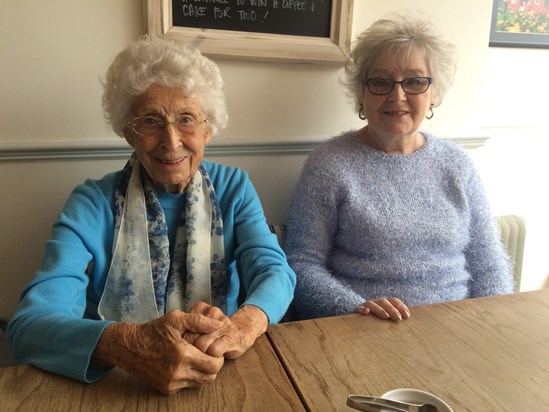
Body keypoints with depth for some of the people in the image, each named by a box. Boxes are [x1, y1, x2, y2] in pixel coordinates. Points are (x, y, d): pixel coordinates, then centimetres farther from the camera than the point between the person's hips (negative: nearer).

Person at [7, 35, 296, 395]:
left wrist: (243, 325, -31)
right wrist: (126, 344, -35)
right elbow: (30, 322, -16)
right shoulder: (93, 204, -6)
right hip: (118, 387, 0)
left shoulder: (233, 188, 1)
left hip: (223, 378, 1)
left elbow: (274, 270, -10)